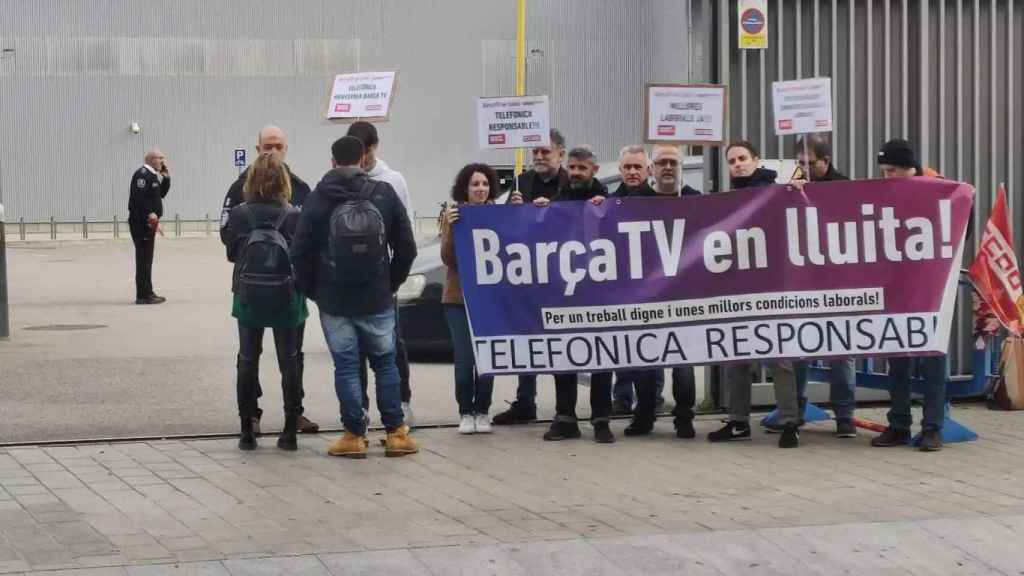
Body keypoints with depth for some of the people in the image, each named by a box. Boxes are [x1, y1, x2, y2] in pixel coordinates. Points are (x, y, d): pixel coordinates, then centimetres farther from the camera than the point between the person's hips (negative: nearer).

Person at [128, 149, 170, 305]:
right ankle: (144, 295, -8)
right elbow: (138, 197, -23)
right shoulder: (142, 174, -13)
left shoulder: (152, 175, 18)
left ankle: (146, 293, 20)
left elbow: (162, 193, 22)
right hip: (141, 222, -11)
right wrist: (149, 213, -24)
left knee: (146, 259, 14)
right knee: (144, 258, -9)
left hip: (149, 223, 11)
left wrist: (166, 177, 11)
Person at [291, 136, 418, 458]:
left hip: (334, 301, -1)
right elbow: (406, 247, 2)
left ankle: (354, 435, 5)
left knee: (346, 366, 4)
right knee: (385, 362, 11)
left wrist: (311, 290, 8)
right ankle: (396, 433, 11)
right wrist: (391, 283, 13)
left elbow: (301, 251, -5)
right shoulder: (384, 194, -1)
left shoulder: (317, 200, -5)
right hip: (378, 299, 1)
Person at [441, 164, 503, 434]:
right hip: (459, 297, -1)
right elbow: (447, 258, -4)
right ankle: (466, 412, 6)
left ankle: (482, 411, 13)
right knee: (464, 357, -4)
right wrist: (451, 228, -19)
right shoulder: (453, 215, 1)